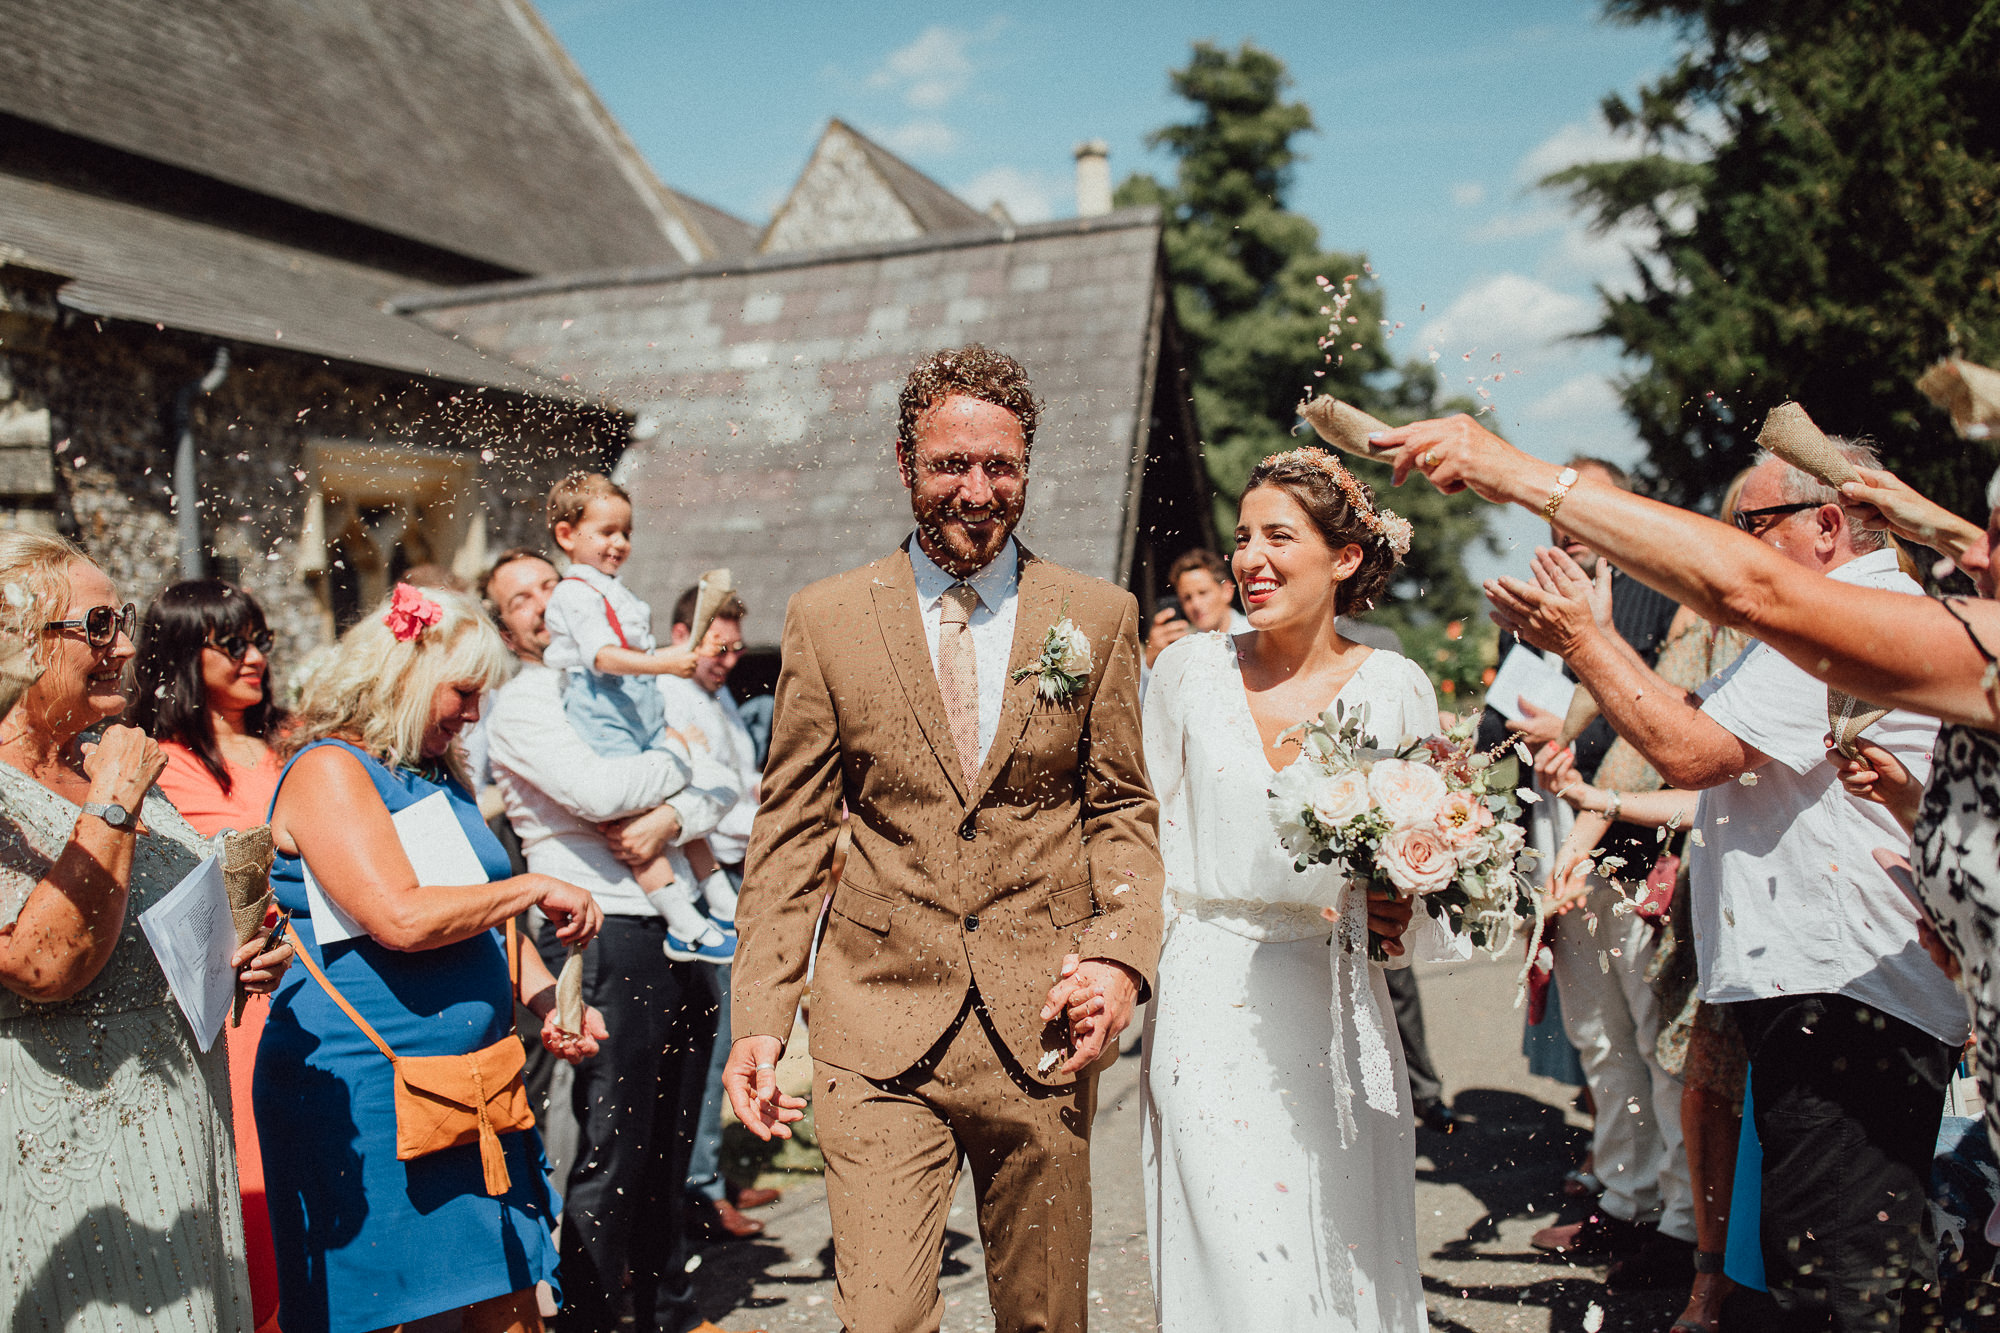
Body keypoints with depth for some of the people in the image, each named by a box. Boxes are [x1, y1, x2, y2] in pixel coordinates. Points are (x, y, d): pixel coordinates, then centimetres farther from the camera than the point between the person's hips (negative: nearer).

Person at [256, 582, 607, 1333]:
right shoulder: (327, 769, -11)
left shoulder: (439, 774, 15)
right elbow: (400, 918, -24)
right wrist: (535, 889, -13)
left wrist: (548, 1002, 5)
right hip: (363, 1094, -8)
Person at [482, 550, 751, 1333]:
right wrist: (677, 763, -4)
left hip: (670, 928, 7)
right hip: (602, 937, -6)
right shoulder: (518, 708, -2)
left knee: (666, 1137, 16)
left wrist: (671, 819, -11)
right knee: (610, 1149, -3)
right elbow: (595, 790, -20)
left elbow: (721, 785, 10)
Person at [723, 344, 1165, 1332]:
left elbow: (1123, 812, 7)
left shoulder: (1099, 617, 3)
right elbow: (789, 835, 3)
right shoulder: (826, 619, 1)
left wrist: (1122, 955, -10)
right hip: (879, 1031, -1)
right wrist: (758, 1019, -2)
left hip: (1043, 1028, 1)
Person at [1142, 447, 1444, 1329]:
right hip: (1207, 1001, 0)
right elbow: (1153, 833, 8)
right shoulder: (1190, 668, 0)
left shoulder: (1394, 687, -1)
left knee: (1343, 1259, 10)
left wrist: (1399, 911, -11)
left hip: (1333, 1003, 1)